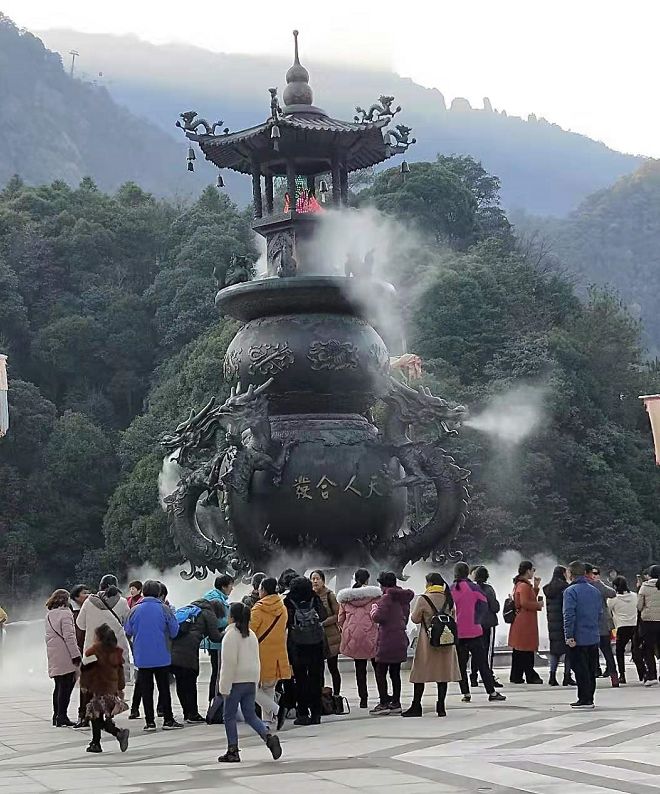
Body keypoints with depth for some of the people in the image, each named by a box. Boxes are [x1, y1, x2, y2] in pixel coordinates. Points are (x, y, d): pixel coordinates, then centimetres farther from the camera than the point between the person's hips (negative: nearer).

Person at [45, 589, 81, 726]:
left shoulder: (49, 616, 14)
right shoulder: (65, 614, -11)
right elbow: (69, 636, -17)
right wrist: (76, 655, -16)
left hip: (53, 656, 8)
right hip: (65, 657, -8)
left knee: (59, 686, 15)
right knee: (66, 687, -5)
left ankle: (57, 716, 18)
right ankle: (62, 717, -9)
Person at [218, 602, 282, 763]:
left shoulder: (231, 635, -12)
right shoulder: (252, 635, 11)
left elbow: (229, 663, -16)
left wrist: (225, 687, -13)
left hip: (236, 682, -7)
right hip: (251, 681, 7)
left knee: (229, 716, 5)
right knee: (250, 715, 11)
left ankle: (233, 751, 6)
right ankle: (269, 737, -10)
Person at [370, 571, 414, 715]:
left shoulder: (386, 598, -13)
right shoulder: (403, 598, 11)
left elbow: (378, 617, -19)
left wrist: (374, 608, -2)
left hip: (387, 641, -8)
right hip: (401, 640, 8)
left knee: (380, 672, -2)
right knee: (395, 672, 13)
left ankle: (384, 703, -6)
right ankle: (396, 703, 15)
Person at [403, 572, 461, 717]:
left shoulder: (423, 599, -11)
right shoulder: (449, 599, 2)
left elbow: (415, 619, -5)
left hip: (427, 641, -4)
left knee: (420, 673, 5)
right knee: (443, 673, 7)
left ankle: (416, 706, 7)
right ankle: (441, 707, 6)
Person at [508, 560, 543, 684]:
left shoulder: (519, 584, 17)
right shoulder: (524, 586, -15)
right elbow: (524, 603, -23)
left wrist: (536, 587, 15)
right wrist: (538, 605, -11)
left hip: (519, 622, 11)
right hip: (526, 623, -11)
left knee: (518, 651, 11)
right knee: (527, 651, -6)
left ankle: (516, 676, 14)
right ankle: (530, 676, -3)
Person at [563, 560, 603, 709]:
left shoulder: (570, 591, -11)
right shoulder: (595, 591, 11)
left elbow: (569, 615, -18)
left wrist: (569, 636, -17)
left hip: (578, 639, -7)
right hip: (594, 638, 7)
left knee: (580, 670, -1)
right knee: (591, 670, 13)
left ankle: (585, 699, -1)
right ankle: (589, 699, 19)